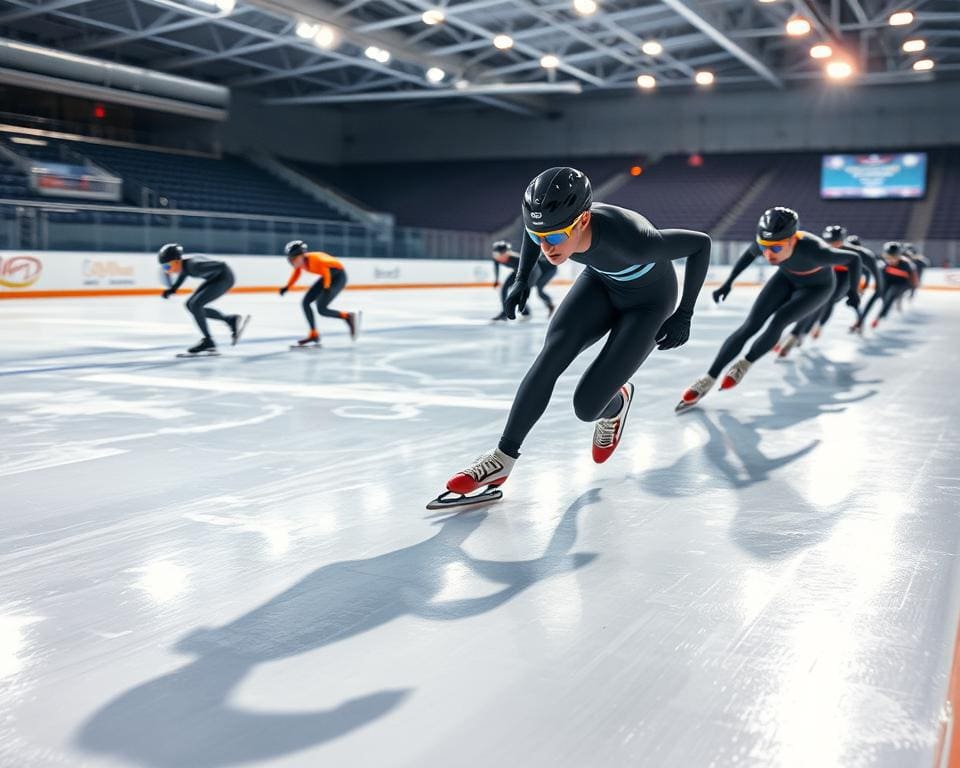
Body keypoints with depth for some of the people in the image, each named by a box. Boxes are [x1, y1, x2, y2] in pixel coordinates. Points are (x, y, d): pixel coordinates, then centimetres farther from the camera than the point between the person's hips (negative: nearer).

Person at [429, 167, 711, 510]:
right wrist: (522, 280, -4)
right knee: (551, 355, -20)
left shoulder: (630, 240, -42)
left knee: (586, 406, -13)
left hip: (648, 302, -4)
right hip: (600, 282, 4)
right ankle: (502, 458, -14)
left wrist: (684, 315, -20)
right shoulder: (551, 225, -26)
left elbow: (701, 243, -25)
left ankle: (616, 405, 23)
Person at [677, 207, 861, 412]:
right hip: (787, 278, 3)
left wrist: (853, 291, -9)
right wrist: (728, 283, -2)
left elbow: (854, 258, -23)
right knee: (750, 325, -11)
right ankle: (708, 380, -8)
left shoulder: (814, 250, -42)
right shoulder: (764, 243, -30)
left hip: (816, 287, -3)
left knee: (777, 322, -24)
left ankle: (745, 364, 1)